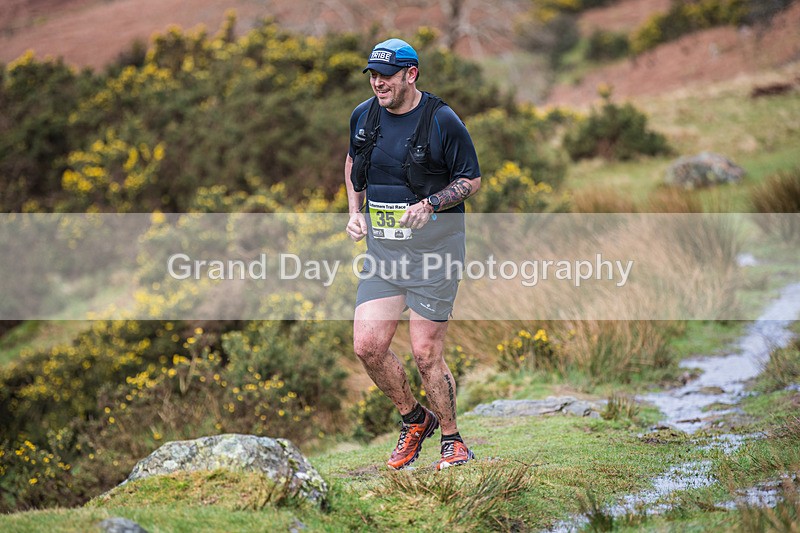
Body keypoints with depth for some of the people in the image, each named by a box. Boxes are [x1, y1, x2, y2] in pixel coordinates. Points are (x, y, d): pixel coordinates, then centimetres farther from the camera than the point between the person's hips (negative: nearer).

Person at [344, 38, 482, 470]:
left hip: (434, 246, -5)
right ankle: (414, 420, 22)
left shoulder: (442, 120, -11)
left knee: (426, 353, -5)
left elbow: (471, 180, -4)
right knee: (367, 346, -3)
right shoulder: (363, 116, 5)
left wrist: (429, 204, -20)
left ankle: (452, 440, 16)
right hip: (381, 247, 5)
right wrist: (355, 213, 10)